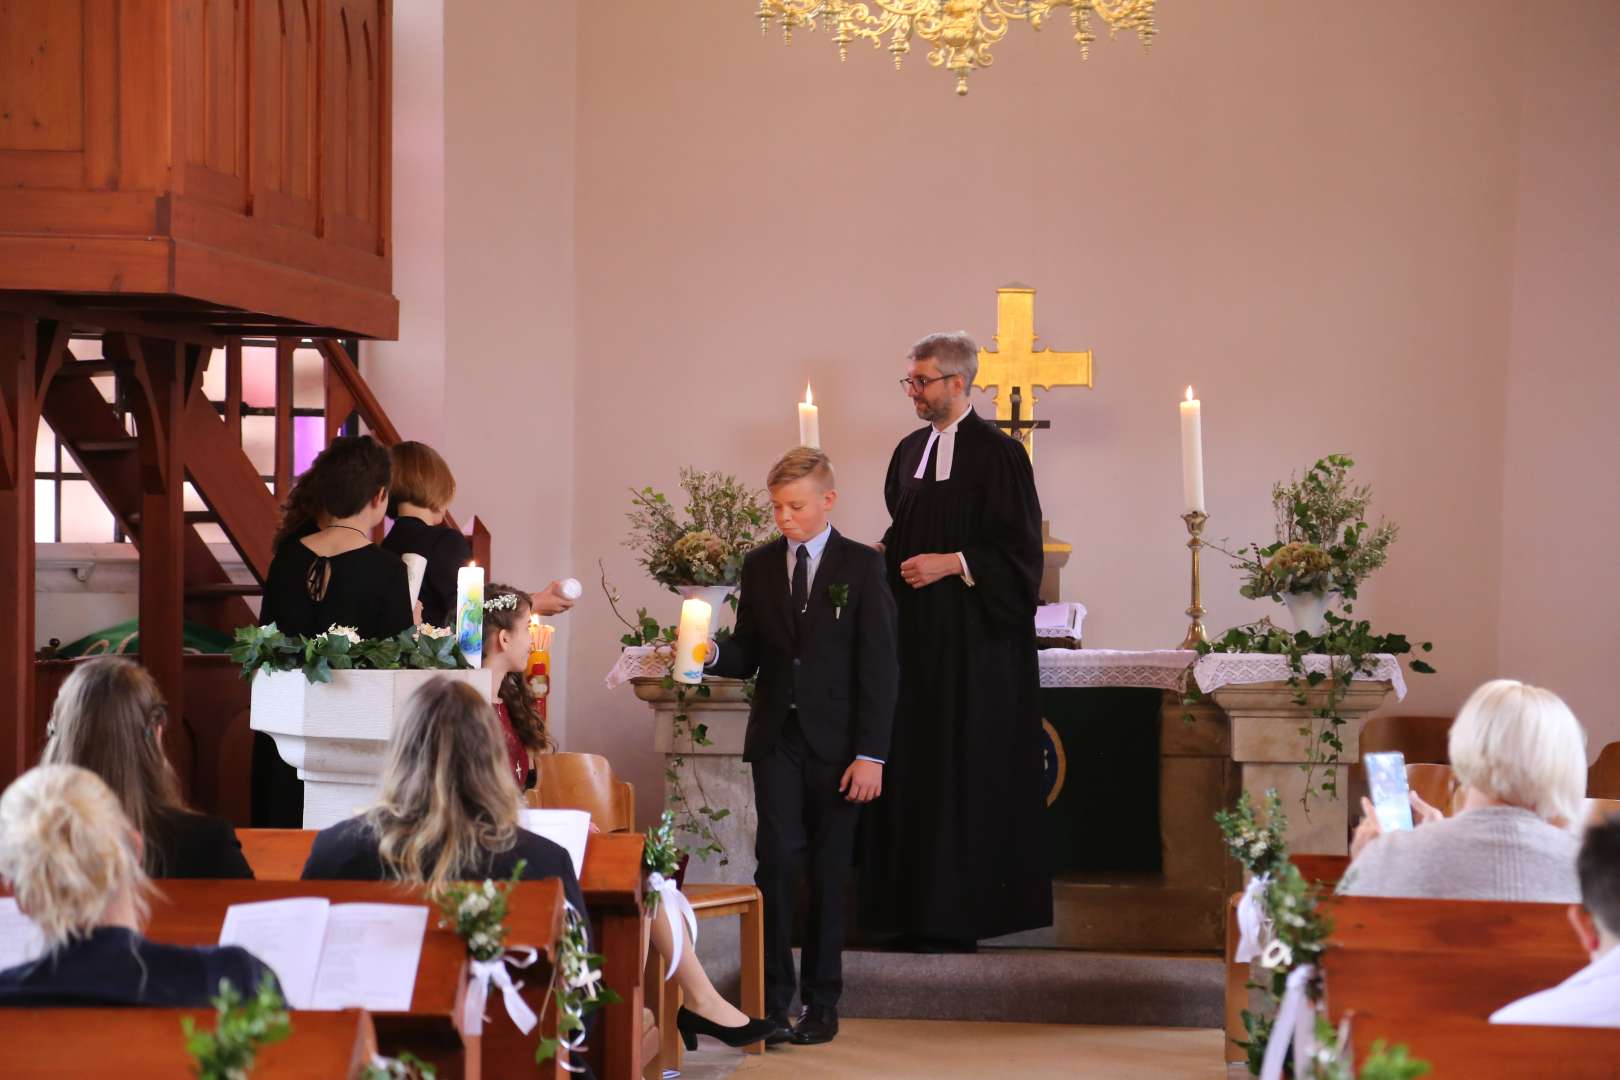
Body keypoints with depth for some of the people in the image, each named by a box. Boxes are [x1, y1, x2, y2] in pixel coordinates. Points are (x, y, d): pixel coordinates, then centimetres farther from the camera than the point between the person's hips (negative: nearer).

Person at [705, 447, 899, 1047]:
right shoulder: (760, 565, 10)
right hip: (776, 737, 2)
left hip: (835, 743, -2)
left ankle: (821, 1002, 13)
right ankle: (773, 999, -3)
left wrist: (871, 754, -9)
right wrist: (711, 654, -11)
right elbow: (748, 655, 12)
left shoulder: (861, 566, -1)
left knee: (827, 873, 4)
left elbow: (878, 665, -4)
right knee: (776, 861, -8)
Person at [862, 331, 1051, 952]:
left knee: (967, 771, -5)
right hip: (917, 632, 7)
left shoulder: (997, 455, -8)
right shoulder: (910, 452, 13)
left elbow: (1020, 550, -10)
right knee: (915, 766, 5)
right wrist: (888, 553, 4)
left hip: (973, 641, -7)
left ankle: (960, 913, 0)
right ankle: (918, 908, 10)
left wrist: (952, 563, -17)